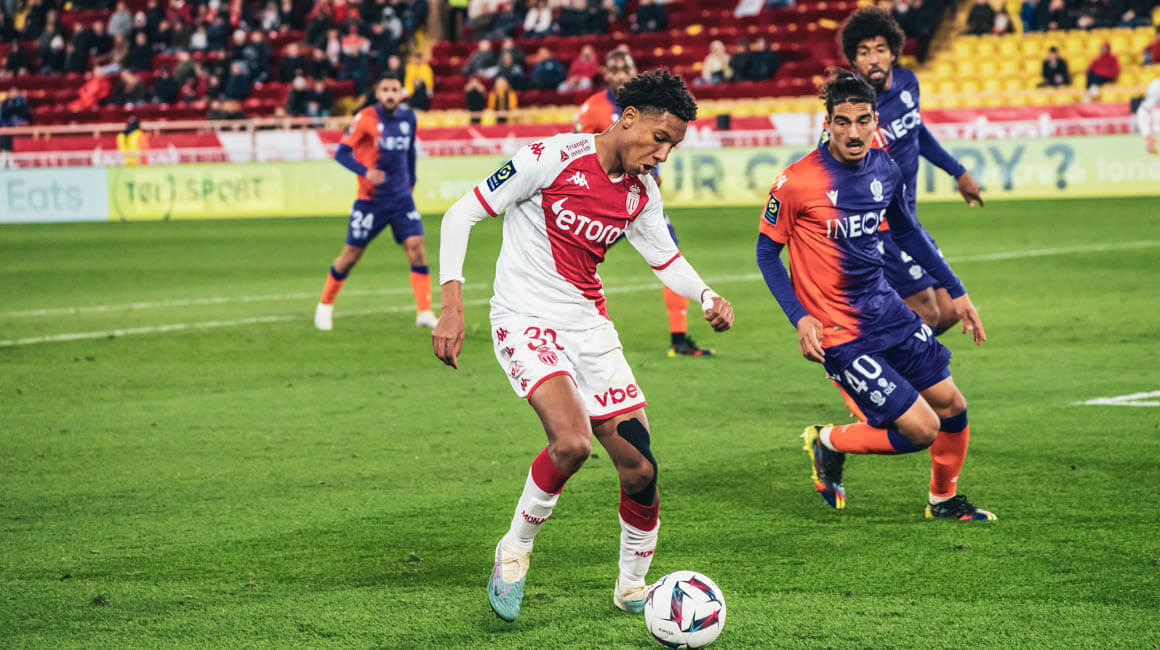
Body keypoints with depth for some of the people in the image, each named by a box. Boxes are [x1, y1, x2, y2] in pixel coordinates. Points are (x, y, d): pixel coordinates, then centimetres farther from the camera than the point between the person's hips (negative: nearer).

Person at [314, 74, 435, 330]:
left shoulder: (408, 117, 4)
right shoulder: (366, 118, -12)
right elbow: (341, 152, -16)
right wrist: (366, 172, -31)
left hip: (401, 198, 4)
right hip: (370, 200, -4)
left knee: (416, 246, -12)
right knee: (351, 255, 4)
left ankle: (424, 313, -11)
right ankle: (325, 305, 25)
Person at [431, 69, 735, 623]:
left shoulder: (642, 194, 3)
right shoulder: (553, 159, -15)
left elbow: (665, 258, 19)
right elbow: (461, 215, -11)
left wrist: (706, 296, -3)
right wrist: (452, 304, -18)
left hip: (589, 327, 6)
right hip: (524, 322, -6)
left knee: (639, 468, 0)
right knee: (573, 442, -29)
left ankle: (632, 587, 24)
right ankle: (514, 551, -4)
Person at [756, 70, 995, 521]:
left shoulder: (885, 169, -1)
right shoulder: (796, 182, -19)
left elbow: (907, 231, 17)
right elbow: (767, 252, -7)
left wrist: (955, 291, 18)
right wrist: (800, 318, -16)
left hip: (886, 311, 7)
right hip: (839, 332, -6)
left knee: (951, 405, 11)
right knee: (922, 429, -10)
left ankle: (944, 500, 35)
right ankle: (828, 443, 15)